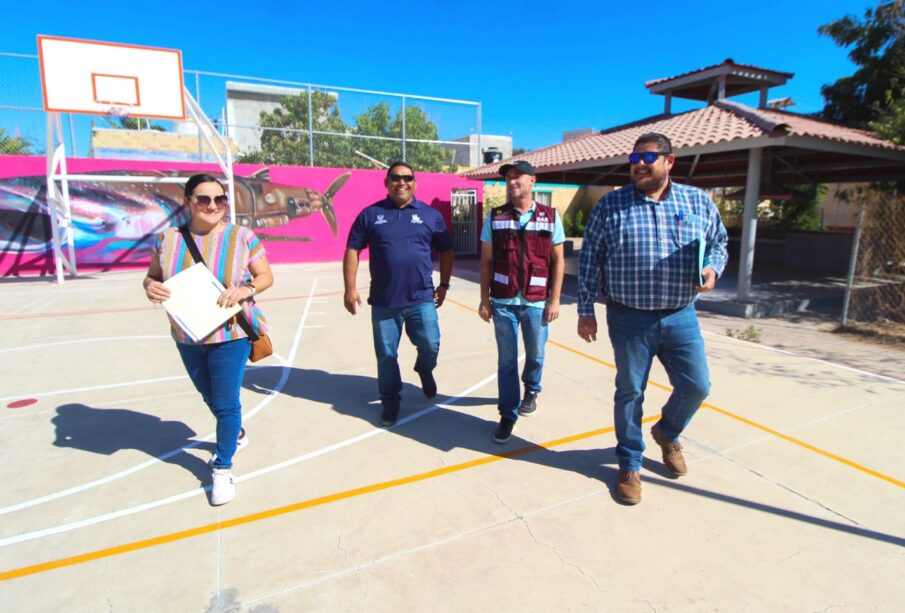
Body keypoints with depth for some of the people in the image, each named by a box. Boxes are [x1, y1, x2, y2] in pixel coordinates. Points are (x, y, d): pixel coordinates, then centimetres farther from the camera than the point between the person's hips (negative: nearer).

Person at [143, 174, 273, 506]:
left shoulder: (242, 237, -10)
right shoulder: (168, 239, -3)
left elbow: (266, 276, -4)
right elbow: (153, 275, 8)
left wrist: (246, 289, -24)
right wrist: (150, 286, -15)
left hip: (230, 335, -4)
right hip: (187, 337, 4)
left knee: (226, 402, 0)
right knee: (210, 398, 23)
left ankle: (223, 468, 21)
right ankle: (236, 433, 52)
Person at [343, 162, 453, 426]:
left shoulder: (430, 214, 5)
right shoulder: (370, 214, 3)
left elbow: (445, 252, 12)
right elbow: (352, 250, 4)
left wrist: (443, 285, 8)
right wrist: (350, 288, -2)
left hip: (422, 298, 0)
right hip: (383, 301, 0)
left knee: (430, 346, -2)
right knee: (386, 355, 8)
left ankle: (424, 370, 35)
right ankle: (390, 401, 29)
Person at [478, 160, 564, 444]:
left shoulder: (551, 217, 1)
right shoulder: (495, 218, 3)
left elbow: (558, 261, 3)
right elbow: (486, 261, 5)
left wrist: (555, 299, -2)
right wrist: (484, 299, 1)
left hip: (536, 303, 0)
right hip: (503, 302, 0)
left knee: (535, 354, 16)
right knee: (507, 360, 5)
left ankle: (531, 390, 46)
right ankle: (508, 414, 18)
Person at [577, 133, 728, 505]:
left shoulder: (698, 202, 6)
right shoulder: (610, 205, -1)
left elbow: (719, 243, 16)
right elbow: (589, 260, -1)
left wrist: (712, 269, -8)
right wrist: (585, 311, -3)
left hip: (681, 316, 3)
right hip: (629, 318, -2)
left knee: (696, 386, 7)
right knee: (630, 392, 7)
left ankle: (666, 433, 40)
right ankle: (630, 464, 27)